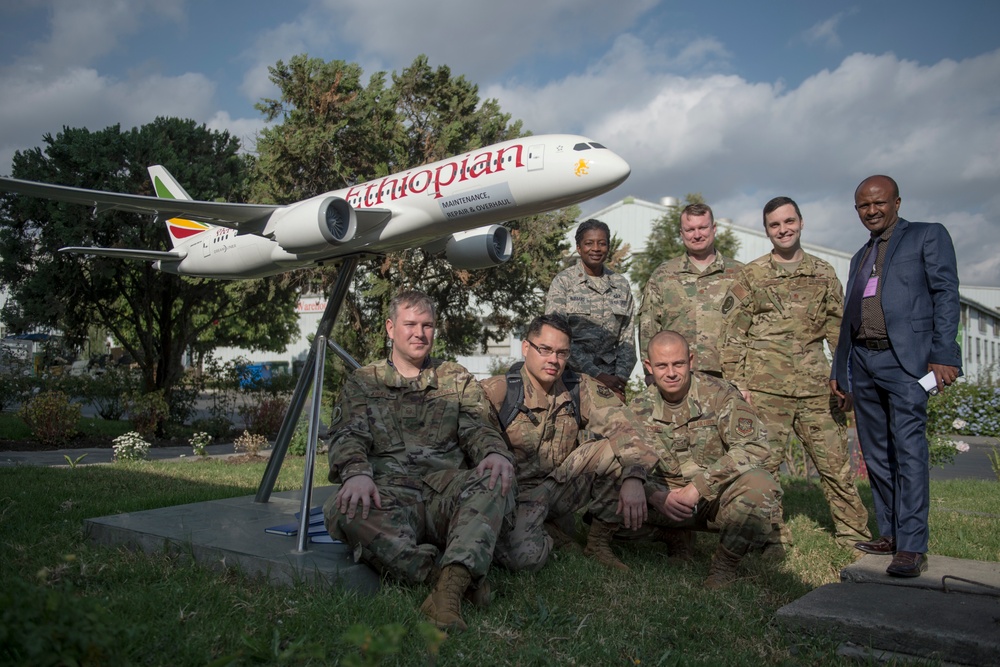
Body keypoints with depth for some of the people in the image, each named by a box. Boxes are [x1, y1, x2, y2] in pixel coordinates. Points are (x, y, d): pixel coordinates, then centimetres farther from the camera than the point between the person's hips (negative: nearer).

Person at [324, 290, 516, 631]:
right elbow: (347, 435, 5)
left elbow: (479, 428, 8)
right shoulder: (362, 382, 19)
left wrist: (495, 453, -18)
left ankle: (448, 589, -47)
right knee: (343, 511, -34)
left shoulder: (457, 379, 21)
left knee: (497, 480, -32)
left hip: (448, 492, 1)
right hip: (390, 492, 0)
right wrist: (356, 472, -20)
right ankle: (465, 578, -33)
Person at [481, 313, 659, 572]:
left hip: (562, 486, 4)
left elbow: (624, 425, -13)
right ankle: (542, 531, 7)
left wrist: (634, 478, -29)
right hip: (516, 492, -4)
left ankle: (599, 540, 2)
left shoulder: (580, 389, -3)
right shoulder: (497, 392, -15)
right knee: (524, 556, -33)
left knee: (623, 449, -16)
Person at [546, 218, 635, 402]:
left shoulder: (621, 284, 11)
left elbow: (627, 339, 10)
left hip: (610, 377, 3)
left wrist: (620, 378, -4)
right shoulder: (563, 282, -1)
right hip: (571, 375, -3)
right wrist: (596, 375, -14)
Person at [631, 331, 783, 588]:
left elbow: (754, 448, -21)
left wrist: (698, 486, -29)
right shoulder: (639, 409, 1)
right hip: (670, 499, 3)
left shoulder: (719, 395, -10)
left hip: (717, 496, -2)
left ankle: (724, 567, -12)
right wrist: (658, 495, -26)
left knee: (759, 485, -34)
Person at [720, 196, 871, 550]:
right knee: (764, 463, 2)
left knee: (835, 461, 7)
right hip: (766, 387, -2)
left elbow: (839, 329, 15)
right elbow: (733, 335, 2)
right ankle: (773, 536, 16)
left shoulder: (823, 273, 12)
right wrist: (736, 383, -5)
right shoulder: (750, 276, 4)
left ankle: (854, 533, 22)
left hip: (816, 387, 2)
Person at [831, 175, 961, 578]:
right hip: (862, 361, 7)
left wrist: (942, 356, -15)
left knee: (908, 449, -11)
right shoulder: (860, 257, 24)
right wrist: (839, 371, 18)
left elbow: (946, 295, -4)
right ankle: (890, 534, 16)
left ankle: (912, 547, -8)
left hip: (905, 358, -6)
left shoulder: (928, 236, 7)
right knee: (876, 454, 8)